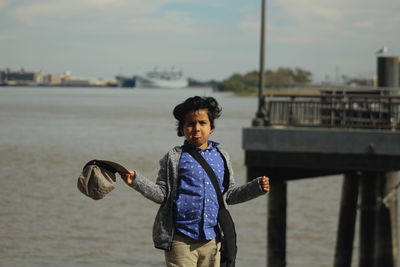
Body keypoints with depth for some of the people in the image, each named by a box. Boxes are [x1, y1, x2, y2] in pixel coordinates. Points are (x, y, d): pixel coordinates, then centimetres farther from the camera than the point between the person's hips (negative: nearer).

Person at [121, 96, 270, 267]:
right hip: (181, 240, -4)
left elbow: (228, 195, 19)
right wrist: (137, 181, -13)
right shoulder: (174, 158, 0)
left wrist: (257, 187, 11)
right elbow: (162, 194, 0)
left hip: (212, 240, 4)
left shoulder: (221, 156, 11)